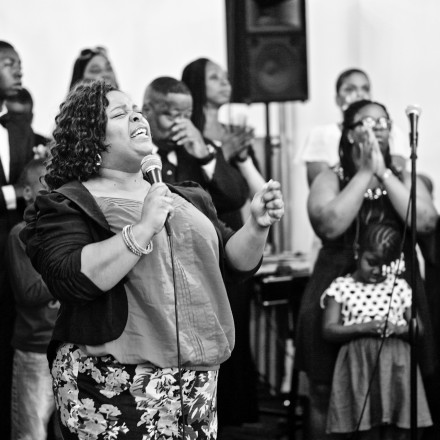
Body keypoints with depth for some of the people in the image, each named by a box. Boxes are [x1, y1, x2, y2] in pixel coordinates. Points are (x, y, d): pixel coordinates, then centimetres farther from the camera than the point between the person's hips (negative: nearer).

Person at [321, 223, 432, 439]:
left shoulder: (400, 287, 13)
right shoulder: (341, 287, 7)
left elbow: (419, 329, 10)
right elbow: (329, 330, -1)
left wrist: (400, 329, -12)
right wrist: (363, 327, -15)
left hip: (396, 366, 2)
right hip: (360, 365, -2)